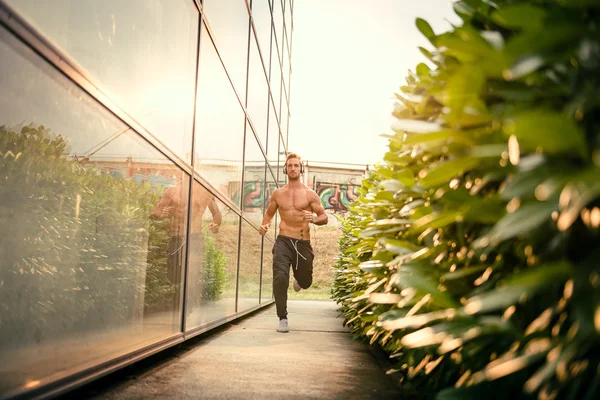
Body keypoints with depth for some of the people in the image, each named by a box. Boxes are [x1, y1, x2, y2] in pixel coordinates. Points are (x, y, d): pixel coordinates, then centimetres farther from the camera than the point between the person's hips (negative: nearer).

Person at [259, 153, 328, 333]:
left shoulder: (310, 194, -1)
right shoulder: (278, 194, 6)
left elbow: (324, 217, 0)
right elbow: (269, 213, 19)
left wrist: (313, 219, -23)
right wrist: (265, 224, -3)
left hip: (303, 243, 0)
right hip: (283, 241, 0)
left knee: (305, 282, 14)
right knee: (280, 278, -21)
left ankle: (299, 281, 55)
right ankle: (283, 319, -7)